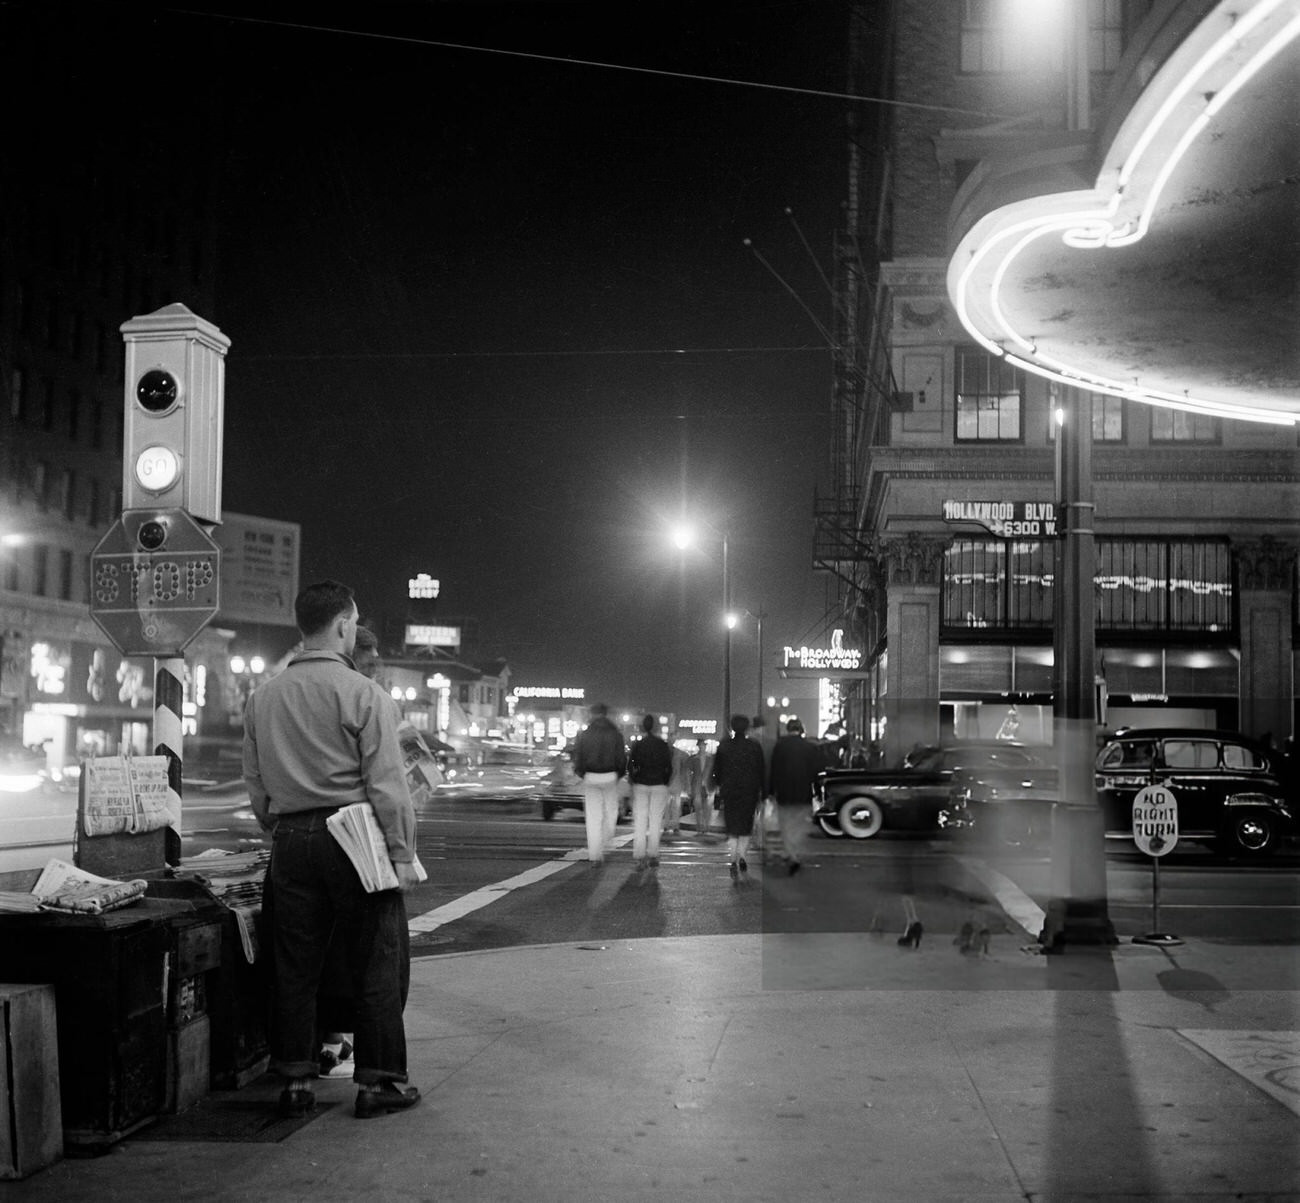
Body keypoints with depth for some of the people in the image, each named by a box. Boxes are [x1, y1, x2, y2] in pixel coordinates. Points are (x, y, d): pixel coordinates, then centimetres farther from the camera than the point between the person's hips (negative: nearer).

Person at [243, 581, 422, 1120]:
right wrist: (402, 853, -7)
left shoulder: (262, 697, 8)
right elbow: (386, 783, -11)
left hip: (290, 843, 5)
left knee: (295, 967, 11)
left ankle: (295, 1080, 16)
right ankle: (377, 1082, 8)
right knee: (375, 965, 4)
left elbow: (254, 783, 13)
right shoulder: (363, 694, -9)